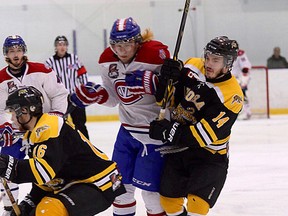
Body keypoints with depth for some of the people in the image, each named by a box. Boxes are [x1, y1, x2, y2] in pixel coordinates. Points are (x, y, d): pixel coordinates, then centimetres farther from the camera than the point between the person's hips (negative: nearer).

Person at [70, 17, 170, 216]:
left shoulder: (156, 54, -19)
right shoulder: (108, 61, 0)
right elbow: (112, 97, 7)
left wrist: (149, 82, -30)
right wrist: (93, 94, -10)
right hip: (128, 128, 6)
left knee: (148, 184, -6)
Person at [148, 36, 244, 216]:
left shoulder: (232, 96, -23)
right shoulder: (192, 68, -7)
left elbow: (207, 134, -27)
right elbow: (166, 98, 0)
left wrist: (169, 132, -27)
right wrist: (169, 80, -22)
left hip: (209, 155, -5)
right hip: (178, 148, 5)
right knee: (169, 200, 12)